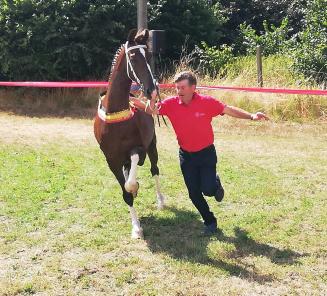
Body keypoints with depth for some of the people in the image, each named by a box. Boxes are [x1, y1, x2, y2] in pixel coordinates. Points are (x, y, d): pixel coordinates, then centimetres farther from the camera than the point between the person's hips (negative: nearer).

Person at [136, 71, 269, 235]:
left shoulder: (207, 102, -16)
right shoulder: (171, 104, -12)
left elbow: (229, 110, -8)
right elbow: (151, 111, -10)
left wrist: (251, 116, -17)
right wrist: (151, 102, -34)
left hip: (206, 153, -2)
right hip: (186, 155, 2)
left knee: (208, 189, -10)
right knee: (194, 193, 6)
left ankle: (215, 182, 28)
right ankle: (210, 222, 28)